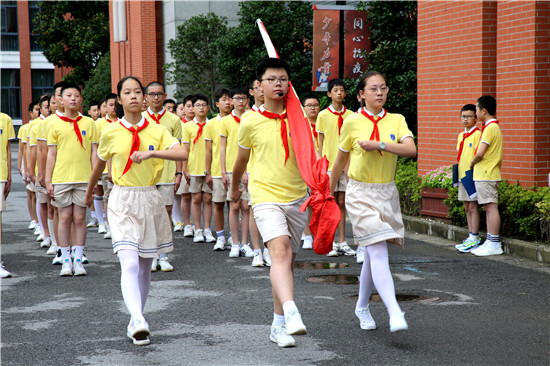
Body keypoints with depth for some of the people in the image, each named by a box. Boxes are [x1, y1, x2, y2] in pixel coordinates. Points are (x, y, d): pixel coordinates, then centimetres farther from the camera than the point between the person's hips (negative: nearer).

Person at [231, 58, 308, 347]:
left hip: (296, 197, 4)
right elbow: (241, 161, 14)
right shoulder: (251, 122, -3)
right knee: (280, 251, -26)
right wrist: (235, 188, 27)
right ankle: (291, 313, -41)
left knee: (287, 261, 8)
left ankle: (279, 325, 18)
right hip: (265, 195, -4)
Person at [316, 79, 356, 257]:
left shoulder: (350, 115, 7)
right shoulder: (323, 115, 1)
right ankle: (330, 243, 5)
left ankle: (342, 243, 10)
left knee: (342, 203, 5)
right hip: (329, 165, -2)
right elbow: (320, 144, 3)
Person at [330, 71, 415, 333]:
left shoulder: (396, 121, 4)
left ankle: (362, 307, 32)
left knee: (373, 254, 12)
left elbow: (411, 149, -12)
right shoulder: (352, 122, -2)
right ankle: (394, 312, -26)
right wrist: (330, 191, 17)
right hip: (360, 193, -3)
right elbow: (340, 160, 10)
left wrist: (379, 144, -20)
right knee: (378, 252, -17)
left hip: (387, 193, 4)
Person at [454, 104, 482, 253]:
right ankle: (471, 236, 17)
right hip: (462, 175, 8)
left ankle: (474, 239, -2)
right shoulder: (461, 135, 15)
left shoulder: (477, 134, -10)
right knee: (467, 207, 11)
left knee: (473, 207, -5)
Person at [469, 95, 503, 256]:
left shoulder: (490, 128, -15)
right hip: (485, 174, 10)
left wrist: (472, 163, -2)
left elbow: (480, 154, -19)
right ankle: (490, 242, 15)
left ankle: (494, 244, -8)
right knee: (488, 207, 11)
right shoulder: (493, 126, 16)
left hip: (486, 175, -10)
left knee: (491, 207, -8)